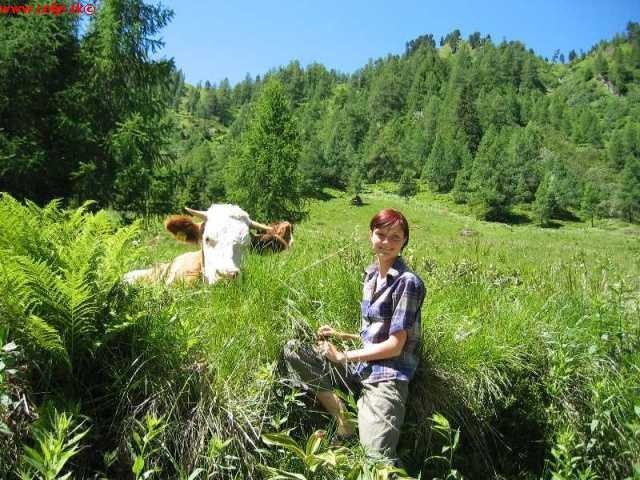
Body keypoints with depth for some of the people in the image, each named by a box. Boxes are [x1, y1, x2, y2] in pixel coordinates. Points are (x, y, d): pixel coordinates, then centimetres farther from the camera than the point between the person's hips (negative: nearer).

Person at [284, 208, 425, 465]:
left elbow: (395, 346, -15)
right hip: (360, 367, 8)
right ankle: (342, 421, -6)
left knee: (377, 459, -25)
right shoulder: (371, 274, 9)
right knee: (293, 350, -3)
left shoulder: (408, 282, -13)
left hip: (387, 376, -8)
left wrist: (343, 356, -8)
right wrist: (339, 335, 6)